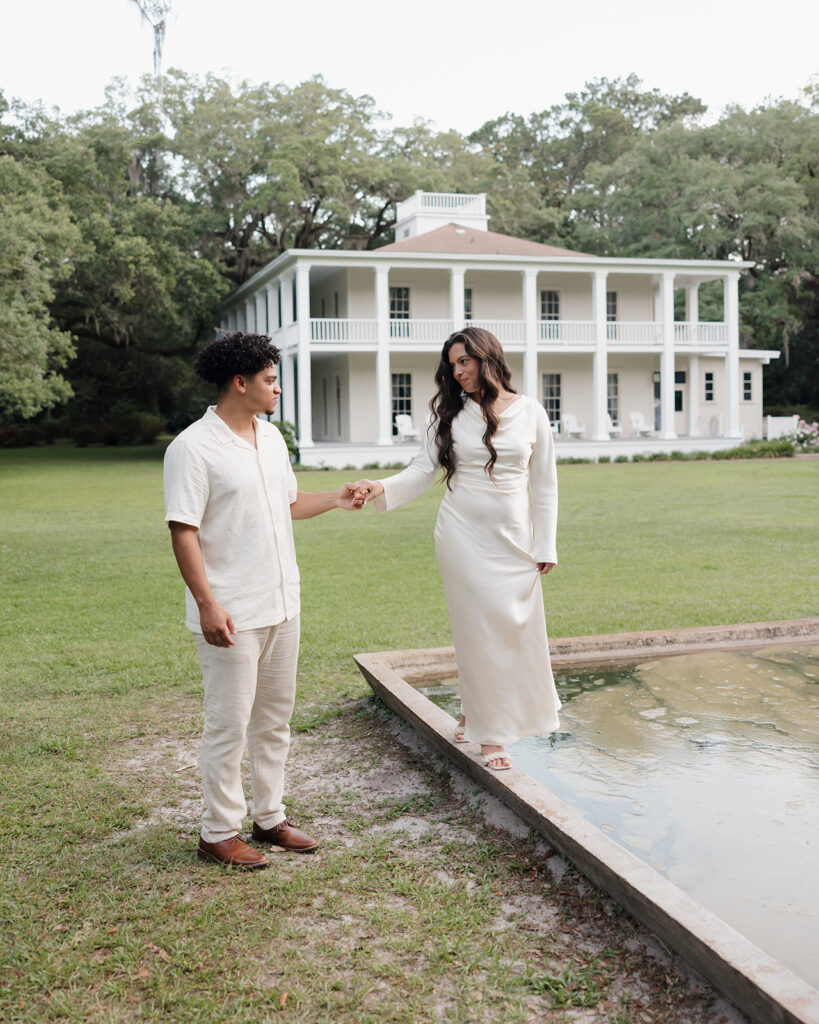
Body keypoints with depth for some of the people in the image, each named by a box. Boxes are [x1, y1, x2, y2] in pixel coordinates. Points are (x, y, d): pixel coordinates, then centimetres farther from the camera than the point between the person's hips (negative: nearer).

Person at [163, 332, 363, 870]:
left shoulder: (271, 436, 11)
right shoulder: (192, 448, -13)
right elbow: (183, 531, -16)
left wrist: (336, 499, 14)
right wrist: (207, 605, -21)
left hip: (282, 606, 8)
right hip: (231, 615, -8)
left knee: (275, 719, 16)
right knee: (229, 725, 1)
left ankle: (269, 816, 29)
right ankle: (220, 832, 16)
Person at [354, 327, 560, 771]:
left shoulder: (530, 413, 2)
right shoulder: (450, 412, 2)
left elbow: (544, 485, 5)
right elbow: (423, 469, -3)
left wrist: (546, 546, 3)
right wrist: (382, 488, -21)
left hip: (513, 537, 1)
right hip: (463, 534, -1)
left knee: (516, 626, 1)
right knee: (477, 627, -1)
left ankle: (475, 710, 23)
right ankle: (489, 732, 13)